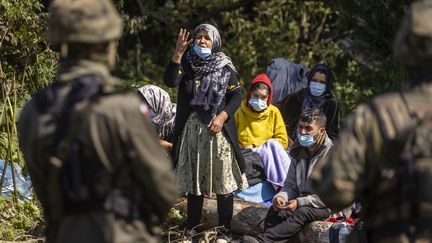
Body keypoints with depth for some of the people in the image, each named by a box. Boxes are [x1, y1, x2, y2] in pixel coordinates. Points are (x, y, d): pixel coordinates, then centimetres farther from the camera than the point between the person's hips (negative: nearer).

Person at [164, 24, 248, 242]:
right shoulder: (186, 63, 4)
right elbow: (170, 82, -13)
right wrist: (178, 53, -20)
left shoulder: (224, 67, 0)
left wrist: (222, 117, -14)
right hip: (191, 128, 2)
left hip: (217, 129, -2)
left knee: (223, 181, -3)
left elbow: (236, 96, 0)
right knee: (193, 179, 9)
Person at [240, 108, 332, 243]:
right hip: (302, 201, 7)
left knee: (301, 213, -35)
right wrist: (281, 196, -11)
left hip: (327, 206, -7)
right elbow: (290, 185, 14)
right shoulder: (299, 152, 11)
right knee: (275, 211, -22)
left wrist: (299, 202, -21)